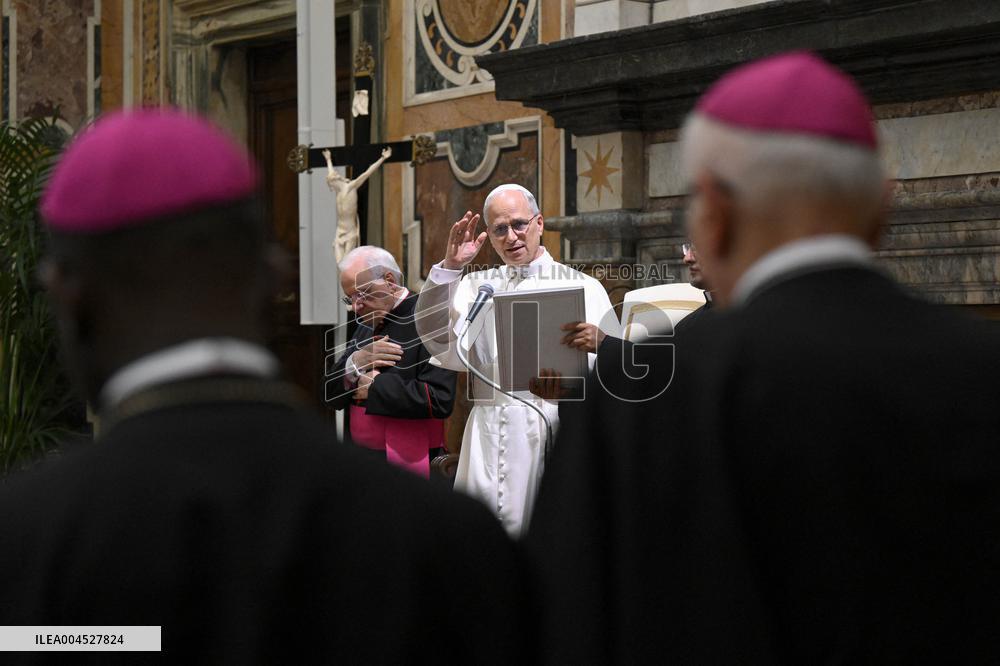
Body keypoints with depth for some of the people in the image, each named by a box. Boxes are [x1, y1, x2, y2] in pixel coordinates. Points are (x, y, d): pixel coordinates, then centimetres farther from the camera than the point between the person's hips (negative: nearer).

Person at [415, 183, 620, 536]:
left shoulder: (582, 288, 9)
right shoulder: (476, 287, 17)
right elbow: (444, 346, -1)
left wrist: (600, 345, -25)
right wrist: (449, 268, -6)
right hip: (490, 437, 2)